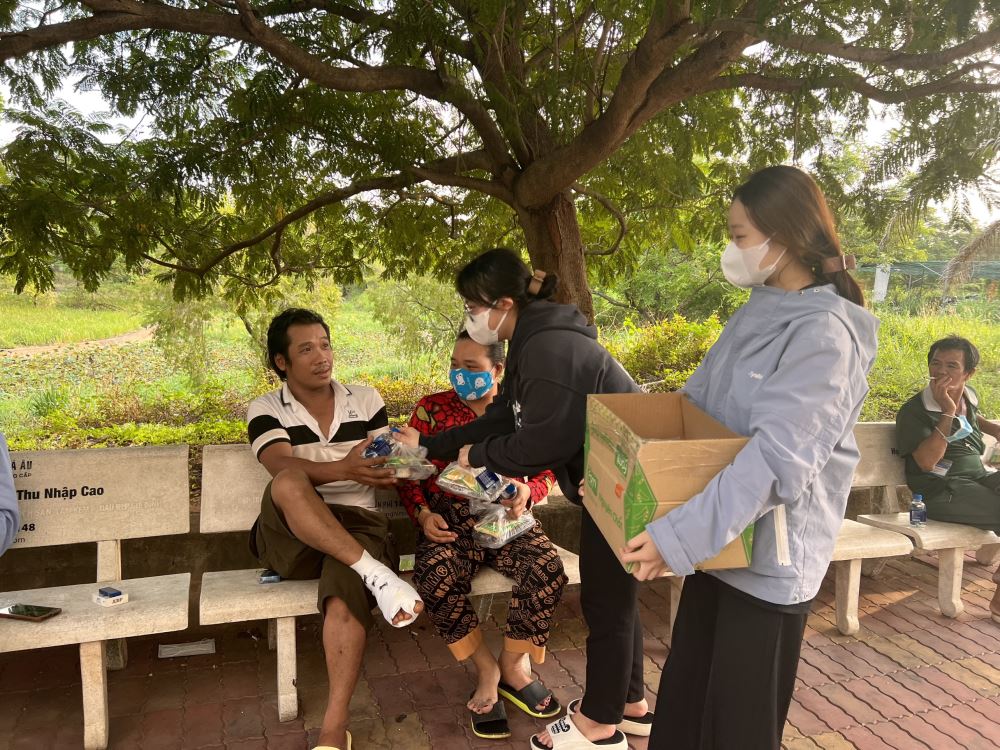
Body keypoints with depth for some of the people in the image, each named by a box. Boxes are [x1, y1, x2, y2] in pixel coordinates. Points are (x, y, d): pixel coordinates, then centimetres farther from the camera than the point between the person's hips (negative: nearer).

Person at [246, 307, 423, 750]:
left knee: (345, 592, -33)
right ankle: (375, 573, -35)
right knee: (288, 483, -35)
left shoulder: (366, 400, 11)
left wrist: (384, 467, -16)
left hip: (356, 527, 1)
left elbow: (387, 471, 10)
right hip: (290, 537, 0)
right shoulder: (266, 411, 4)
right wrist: (343, 469, -35)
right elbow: (283, 468, -16)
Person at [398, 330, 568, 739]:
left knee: (547, 569, -29)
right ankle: (486, 667, -6)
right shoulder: (431, 408, 5)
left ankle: (512, 664, -2)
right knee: (435, 577, -32)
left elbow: (545, 472, 10)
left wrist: (528, 491, -13)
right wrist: (423, 514, -11)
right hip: (451, 520, 0)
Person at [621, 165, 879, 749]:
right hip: (720, 539, 8)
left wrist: (680, 536, -35)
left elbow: (778, 460, -29)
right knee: (684, 700, 21)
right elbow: (693, 403, 14)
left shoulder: (824, 334, -20)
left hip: (769, 557, -8)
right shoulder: (756, 314, 7)